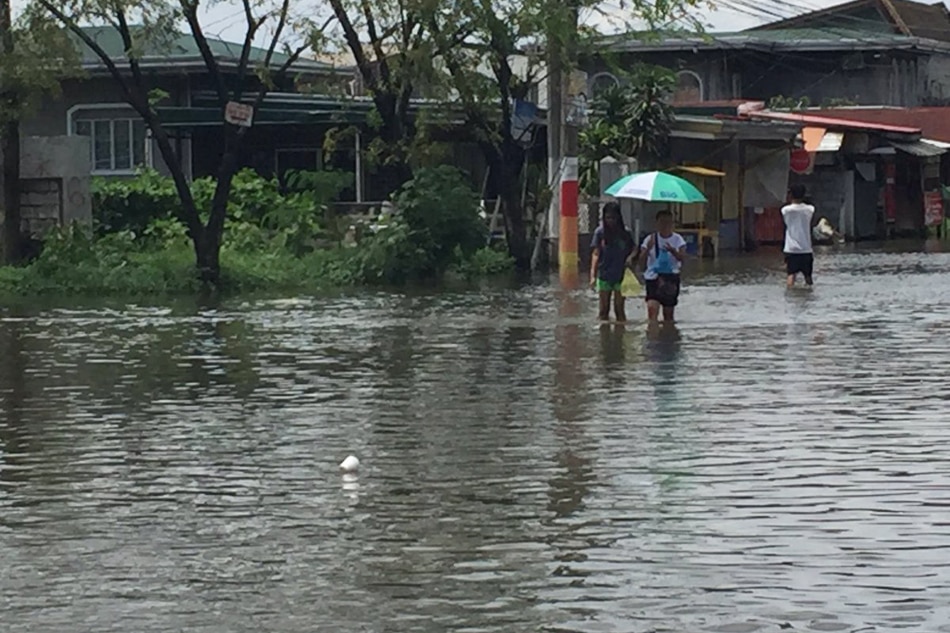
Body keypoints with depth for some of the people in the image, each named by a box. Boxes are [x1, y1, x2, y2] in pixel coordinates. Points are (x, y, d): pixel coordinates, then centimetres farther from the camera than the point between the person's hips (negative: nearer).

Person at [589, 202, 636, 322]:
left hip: (620, 276, 0)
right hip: (604, 275, 1)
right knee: (604, 309, 6)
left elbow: (632, 251, 9)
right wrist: (593, 275, -12)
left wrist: (629, 259, -15)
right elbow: (595, 254, -4)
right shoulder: (600, 232, -1)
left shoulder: (625, 233, 0)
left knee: (619, 308, 0)